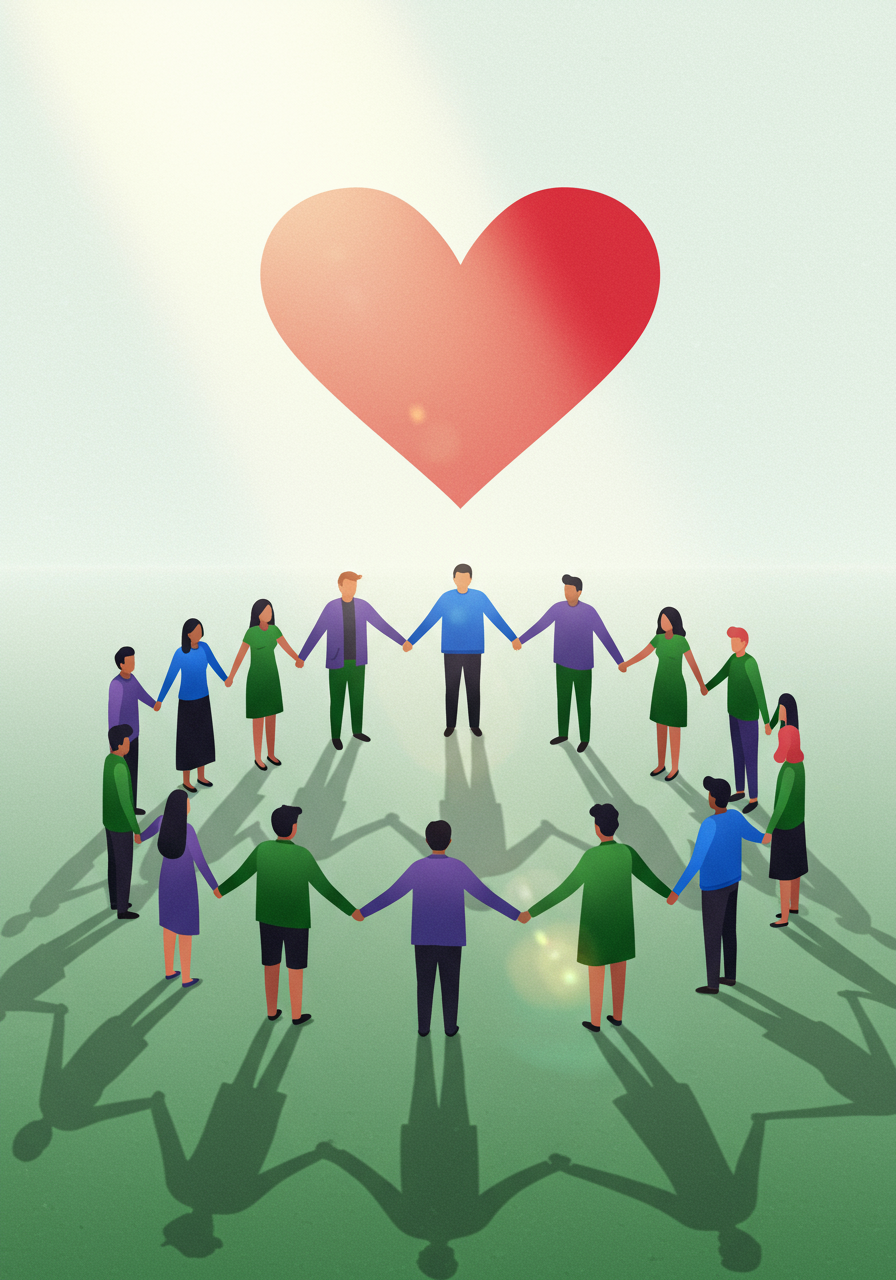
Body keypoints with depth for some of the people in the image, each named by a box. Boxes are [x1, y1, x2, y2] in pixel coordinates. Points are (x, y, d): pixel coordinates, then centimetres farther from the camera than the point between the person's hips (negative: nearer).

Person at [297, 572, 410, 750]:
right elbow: (315, 634, -8)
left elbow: (383, 625, 2)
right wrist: (301, 657, -8)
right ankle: (335, 735, 22)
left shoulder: (363, 606, -3)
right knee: (337, 701, 5)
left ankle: (357, 731, 33)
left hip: (357, 663, 3)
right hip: (337, 663, -3)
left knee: (357, 698, 15)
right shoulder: (330, 607, -11)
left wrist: (403, 642, 2)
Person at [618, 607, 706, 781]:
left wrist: (702, 686, 3)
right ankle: (661, 765, 29)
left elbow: (692, 663, -7)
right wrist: (625, 664, -20)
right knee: (660, 727, 14)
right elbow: (642, 654, -1)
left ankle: (674, 768, 19)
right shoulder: (659, 638, 1)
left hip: (676, 687, -6)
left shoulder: (682, 641, -16)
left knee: (674, 730, 3)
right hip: (660, 686, 6)